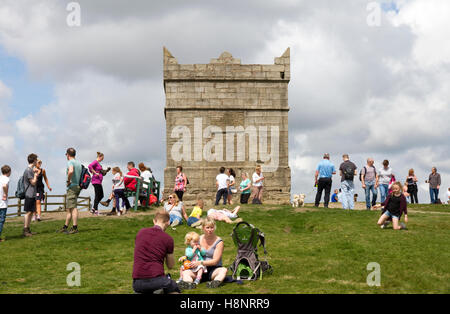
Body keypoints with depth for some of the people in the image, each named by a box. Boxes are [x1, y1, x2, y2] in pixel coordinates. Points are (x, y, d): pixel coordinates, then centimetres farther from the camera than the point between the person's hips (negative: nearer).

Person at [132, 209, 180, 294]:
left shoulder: (140, 233, 9)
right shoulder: (168, 239, -1)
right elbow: (170, 266, 10)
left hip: (137, 282, 3)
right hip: (157, 280, -3)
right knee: (175, 290, 26)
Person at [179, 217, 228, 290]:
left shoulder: (219, 242, -2)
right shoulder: (199, 239, 9)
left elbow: (215, 261, -8)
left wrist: (200, 263, -18)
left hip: (213, 269, -2)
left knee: (224, 270, -34)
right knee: (185, 272, -25)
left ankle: (216, 282, -59)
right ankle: (188, 283, -54)